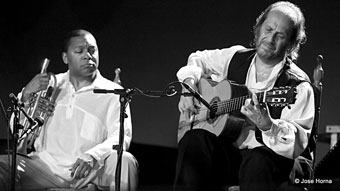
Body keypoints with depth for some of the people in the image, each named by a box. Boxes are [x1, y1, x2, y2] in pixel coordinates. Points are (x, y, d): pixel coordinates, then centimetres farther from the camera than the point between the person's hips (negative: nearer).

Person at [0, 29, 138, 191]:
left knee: (125, 161, -31)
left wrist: (94, 156, -29)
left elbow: (121, 137, -8)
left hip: (89, 171, -2)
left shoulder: (113, 93, 6)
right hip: (46, 166, 2)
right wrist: (25, 96, -4)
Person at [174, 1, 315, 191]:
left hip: (265, 156, -4)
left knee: (257, 161, -40)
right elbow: (198, 59, 28)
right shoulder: (236, 57, 8)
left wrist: (267, 125, -36)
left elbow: (299, 143, -18)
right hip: (225, 150, 4)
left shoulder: (298, 86, -8)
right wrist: (189, 84, 8)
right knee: (194, 140, -28)